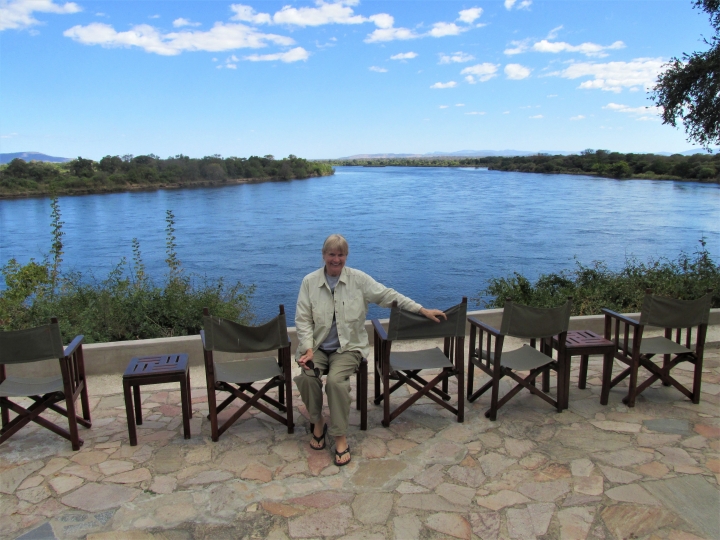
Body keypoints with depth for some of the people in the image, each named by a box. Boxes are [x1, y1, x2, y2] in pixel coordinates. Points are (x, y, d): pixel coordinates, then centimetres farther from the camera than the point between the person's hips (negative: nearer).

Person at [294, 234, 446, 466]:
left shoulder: (358, 279, -1)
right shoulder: (309, 281, 1)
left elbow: (388, 295, 1)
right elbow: (303, 319, -1)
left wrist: (423, 310, -2)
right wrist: (308, 348, -14)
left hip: (348, 346, -1)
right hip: (317, 346, 2)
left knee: (336, 379, -30)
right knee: (306, 376, -27)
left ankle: (340, 437, -11)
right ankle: (318, 422, 2)